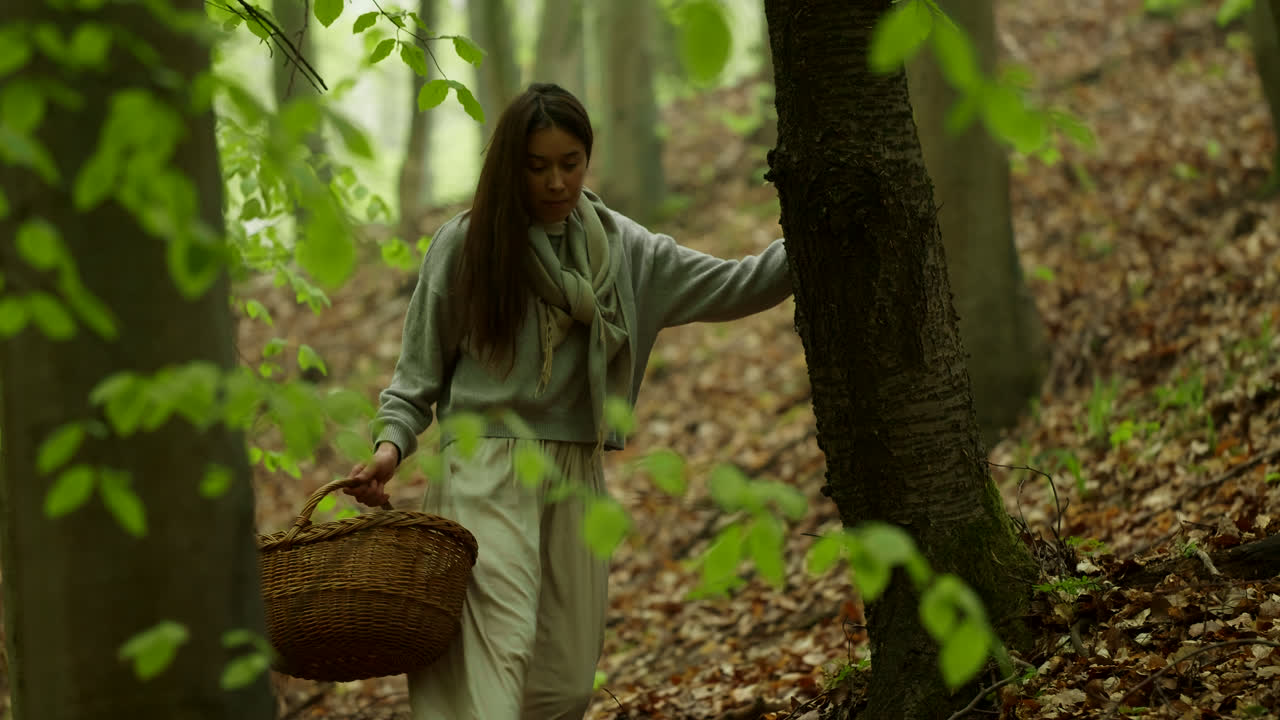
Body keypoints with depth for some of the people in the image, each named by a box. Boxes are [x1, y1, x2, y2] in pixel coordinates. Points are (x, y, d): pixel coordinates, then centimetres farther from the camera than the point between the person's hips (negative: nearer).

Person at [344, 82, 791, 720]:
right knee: (499, 644, -22)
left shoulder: (621, 248, 11)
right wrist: (392, 442, -10)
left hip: (577, 475, 5)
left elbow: (731, 286, 6)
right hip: (487, 469, -5)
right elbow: (420, 369, 6)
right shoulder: (464, 246, 1)